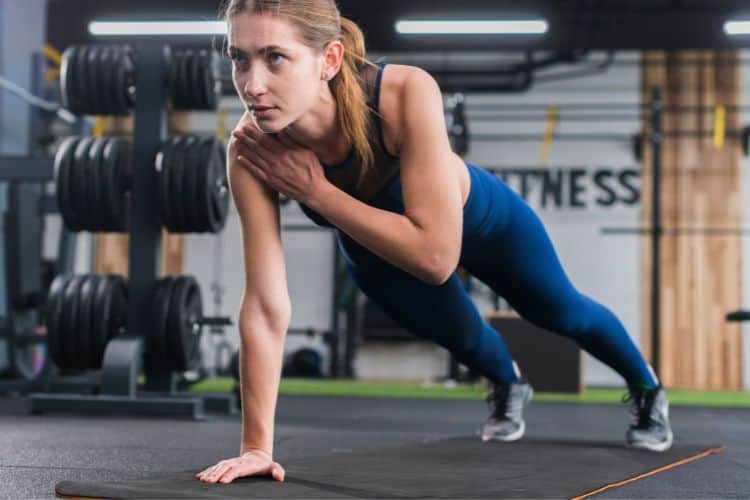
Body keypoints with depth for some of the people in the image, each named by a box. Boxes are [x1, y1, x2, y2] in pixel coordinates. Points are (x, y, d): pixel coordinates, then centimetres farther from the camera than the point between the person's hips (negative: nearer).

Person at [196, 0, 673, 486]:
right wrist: (257, 445, -34)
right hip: (376, 248, 2)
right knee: (454, 333, 23)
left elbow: (436, 254, -47)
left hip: (476, 213, -1)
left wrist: (315, 192, -43)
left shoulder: (406, 93, -46)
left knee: (560, 312, 22)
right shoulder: (252, 150, -37)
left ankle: (647, 388, 54)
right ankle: (508, 386, 60)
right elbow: (266, 305, -34)